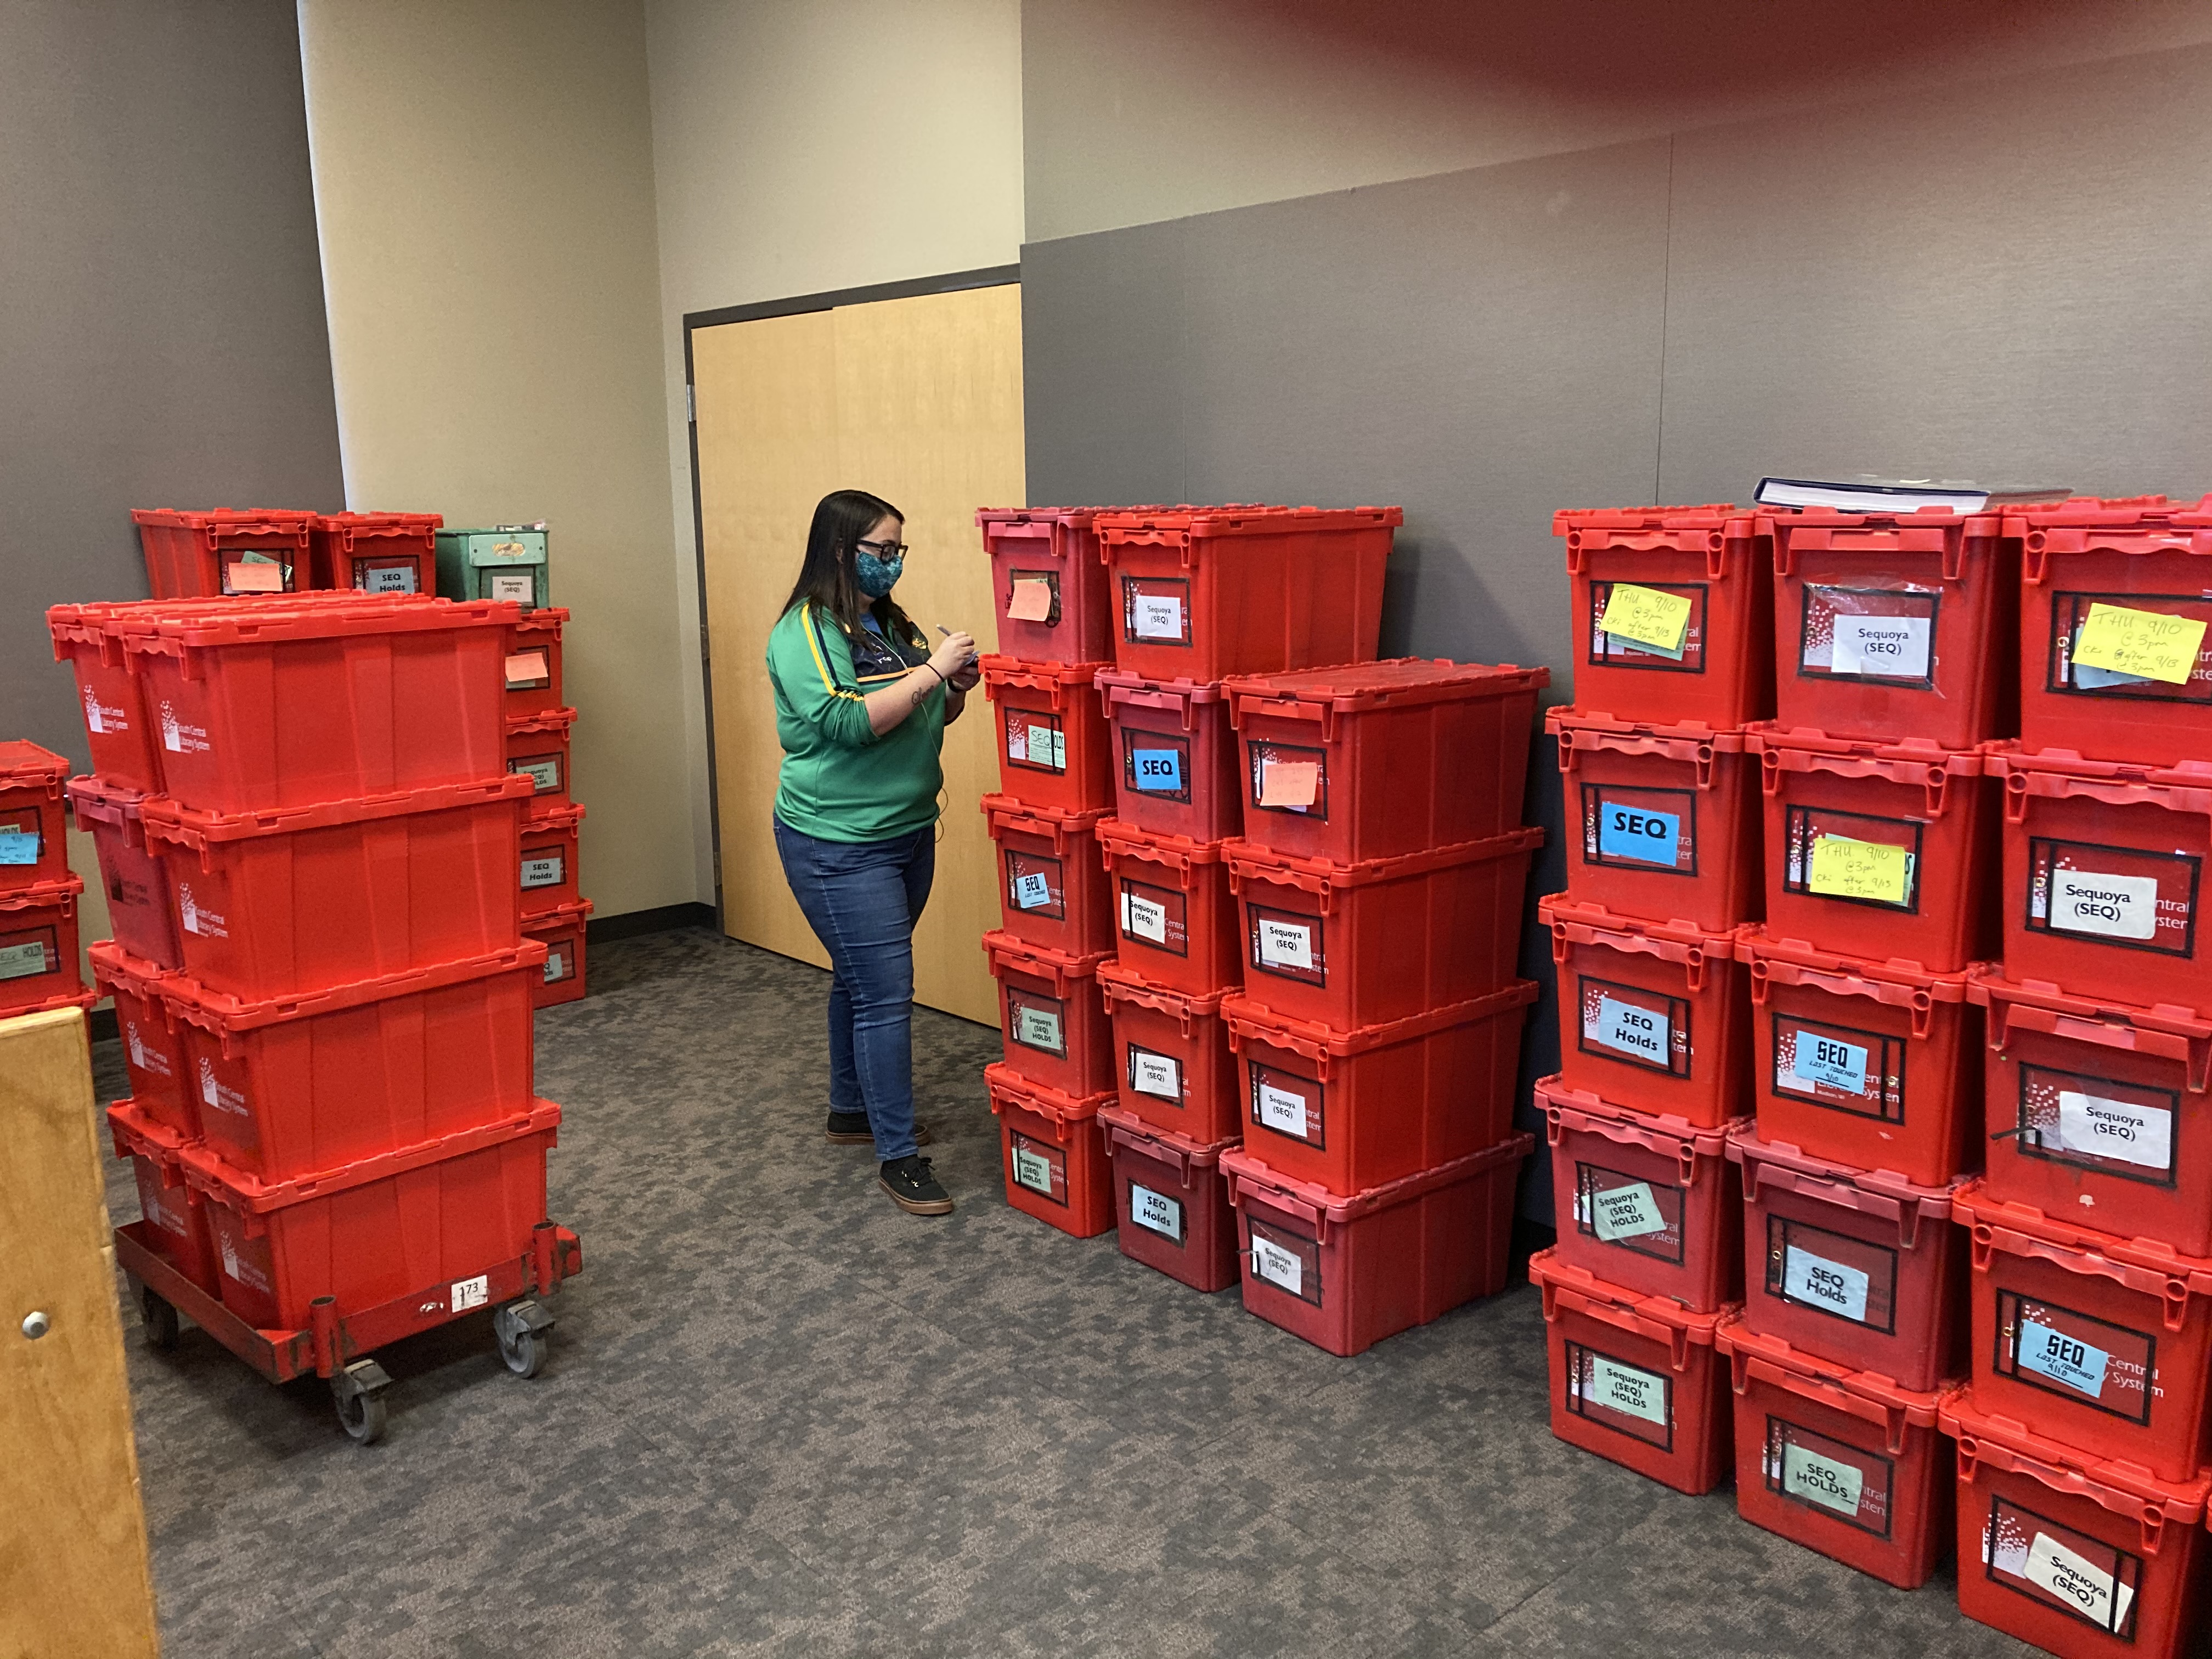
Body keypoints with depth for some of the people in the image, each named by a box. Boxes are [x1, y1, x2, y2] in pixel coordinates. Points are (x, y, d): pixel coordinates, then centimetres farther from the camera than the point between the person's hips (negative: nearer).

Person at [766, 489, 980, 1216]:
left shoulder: (892, 625, 10)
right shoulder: (803, 632, -13)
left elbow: (927, 718, 20)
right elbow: (845, 722, -25)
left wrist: (955, 690, -1)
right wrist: (930, 670, -23)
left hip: (909, 832, 8)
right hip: (840, 847, -8)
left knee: (862, 979, 20)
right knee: (885, 992, -8)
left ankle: (853, 1109, 36)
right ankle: (898, 1156, 1)